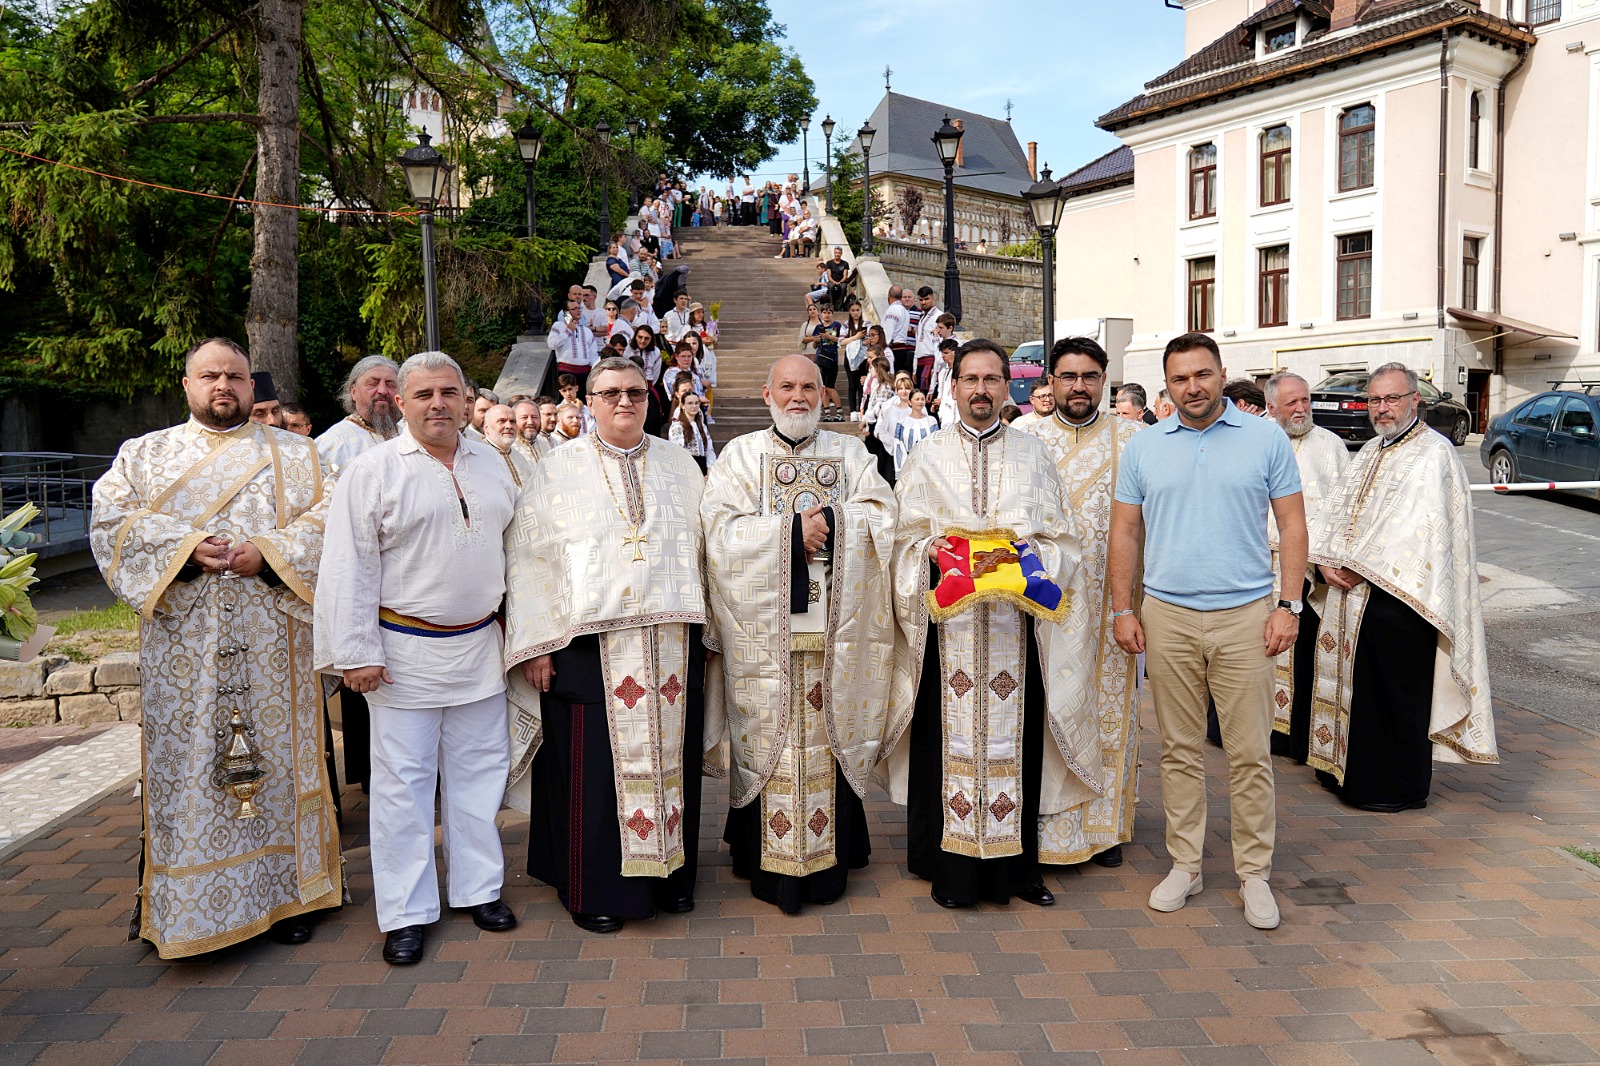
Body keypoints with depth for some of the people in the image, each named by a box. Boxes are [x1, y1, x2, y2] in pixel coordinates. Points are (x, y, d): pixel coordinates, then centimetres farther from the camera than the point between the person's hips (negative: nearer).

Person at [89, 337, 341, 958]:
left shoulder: (295, 455, 10)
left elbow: (328, 518, -1)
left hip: (270, 639, 0)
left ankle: (284, 890, 15)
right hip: (182, 644, 1)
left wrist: (268, 554, -14)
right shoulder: (144, 454, 13)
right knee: (184, 762, 2)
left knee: (276, 753, 4)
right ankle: (183, 905, 13)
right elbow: (111, 523, 1)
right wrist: (184, 550, -14)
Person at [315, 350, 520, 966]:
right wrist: (356, 653, -13)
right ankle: (406, 913, 16)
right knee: (403, 782, 3)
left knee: (478, 772, 13)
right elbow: (349, 567, -9)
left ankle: (478, 889, 28)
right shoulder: (373, 470, -6)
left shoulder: (490, 464, 8)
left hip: (479, 648, 4)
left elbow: (511, 545, 14)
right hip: (405, 652, -4)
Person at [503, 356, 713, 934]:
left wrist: (704, 627, 7)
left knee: (670, 757, 8)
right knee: (594, 763, 1)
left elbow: (703, 546, 12)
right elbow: (530, 557, 1)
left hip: (671, 641, 3)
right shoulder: (560, 469, 4)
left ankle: (671, 874, 24)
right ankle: (597, 888, 16)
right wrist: (536, 645, -5)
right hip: (591, 642, -2)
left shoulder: (677, 463, 11)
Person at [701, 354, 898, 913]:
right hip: (765, 626, -1)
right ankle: (771, 864, 10)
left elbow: (880, 520, 2)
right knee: (770, 737, 0)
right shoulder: (740, 455, 7)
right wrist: (793, 529, -11)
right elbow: (722, 530, -5)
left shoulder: (850, 454, 13)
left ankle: (828, 859, 15)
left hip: (834, 629, 2)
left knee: (827, 738, 3)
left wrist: (827, 521, -11)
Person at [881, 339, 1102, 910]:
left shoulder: (1033, 454, 11)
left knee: (1013, 731, 4)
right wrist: (943, 557, -14)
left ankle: (1017, 862, 17)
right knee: (951, 732, 1)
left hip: (1014, 618, 1)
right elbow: (908, 536, 6)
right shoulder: (928, 455, 8)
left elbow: (1058, 537, 8)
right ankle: (951, 865, 12)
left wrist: (1019, 555, -11)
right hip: (949, 619, -1)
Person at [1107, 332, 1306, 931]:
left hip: (1245, 615, -1)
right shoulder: (1143, 448, 7)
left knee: (1249, 754, 3)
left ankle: (1254, 875, 17)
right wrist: (1122, 609, 2)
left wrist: (1289, 605, -5)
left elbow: (1292, 525, 3)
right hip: (1166, 616, 2)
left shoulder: (1266, 439, 3)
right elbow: (1125, 532, 9)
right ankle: (1184, 865, 22)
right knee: (1179, 750, 10)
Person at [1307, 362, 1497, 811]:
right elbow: (1336, 508, 12)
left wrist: (1361, 567, -18)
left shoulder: (1433, 453, -10)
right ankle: (1350, 772, 27)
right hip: (1352, 591, 8)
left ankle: (1401, 788, 13)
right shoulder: (1370, 452, 16)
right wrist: (1328, 561, -4)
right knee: (1354, 681, 14)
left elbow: (1418, 529, -20)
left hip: (1397, 596, -8)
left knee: (1396, 690, 0)